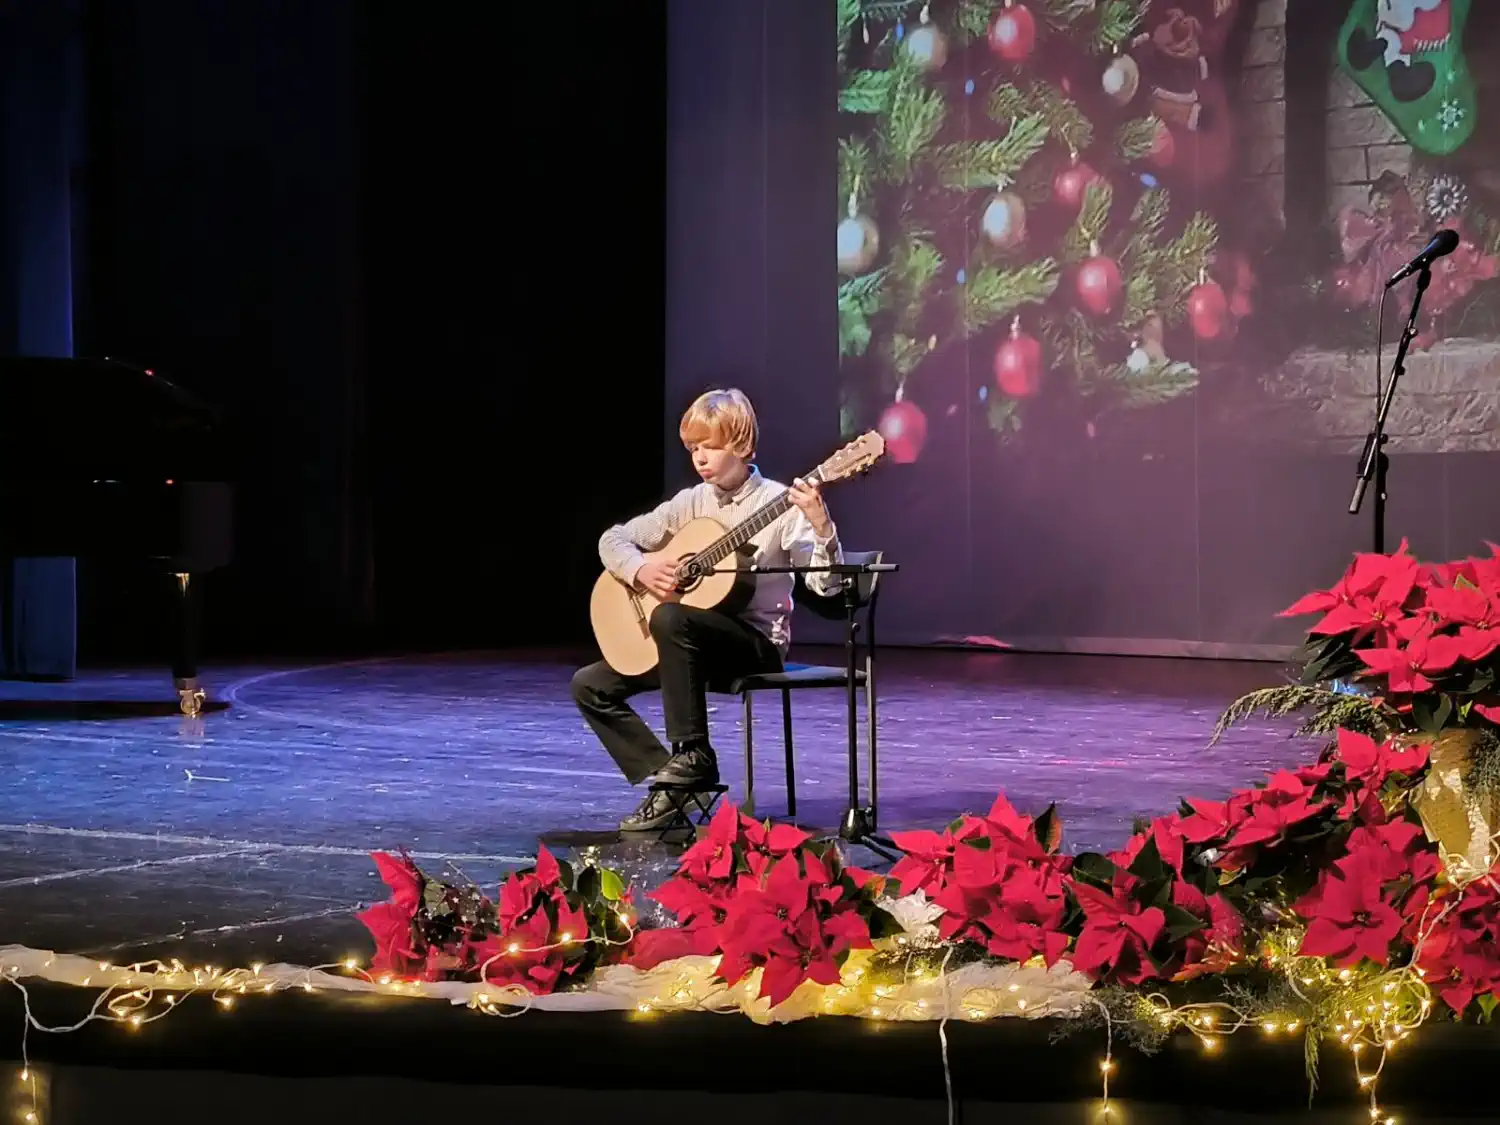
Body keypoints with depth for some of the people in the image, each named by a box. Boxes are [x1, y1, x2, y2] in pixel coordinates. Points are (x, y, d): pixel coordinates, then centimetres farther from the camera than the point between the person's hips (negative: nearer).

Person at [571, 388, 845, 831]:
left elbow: (825, 583, -19)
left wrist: (820, 526, -37)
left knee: (670, 618, -35)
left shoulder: (779, 504, -9)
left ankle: (693, 756, -23)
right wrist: (640, 569, -11)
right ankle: (665, 778, -3)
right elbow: (614, 538, 11)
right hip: (698, 644, 7)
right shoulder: (692, 503, 7)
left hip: (756, 642, -7)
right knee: (590, 685, -3)